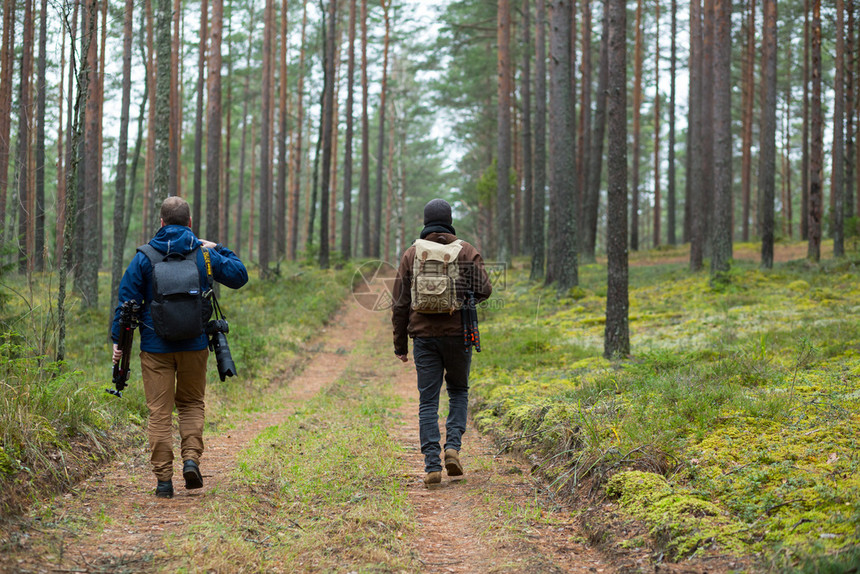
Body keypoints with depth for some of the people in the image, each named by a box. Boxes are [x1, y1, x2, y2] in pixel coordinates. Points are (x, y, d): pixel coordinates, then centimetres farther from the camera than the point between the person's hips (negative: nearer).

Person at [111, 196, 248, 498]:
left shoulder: (145, 257, -2)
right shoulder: (204, 255, 0)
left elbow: (127, 299, -2)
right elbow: (239, 276, 11)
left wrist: (118, 339, 4)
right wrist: (219, 250, 19)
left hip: (155, 347, -1)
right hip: (194, 346, 1)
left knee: (159, 412, 3)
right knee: (192, 404, 18)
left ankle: (163, 479, 0)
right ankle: (191, 459, -2)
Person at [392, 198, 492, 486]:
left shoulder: (411, 254, 3)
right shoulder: (466, 251, 0)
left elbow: (400, 302, 3)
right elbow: (484, 289, -8)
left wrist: (400, 344, 9)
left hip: (424, 335, 0)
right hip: (457, 333, 0)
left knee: (428, 401, 3)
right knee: (458, 390, 19)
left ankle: (432, 464, -5)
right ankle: (453, 446, 0)